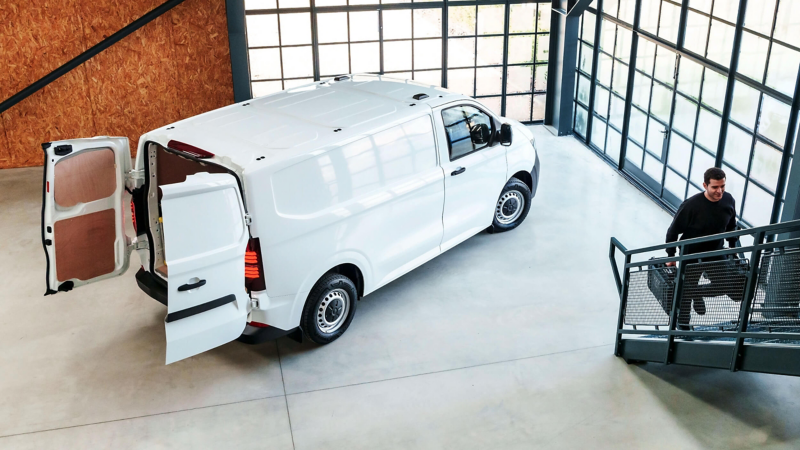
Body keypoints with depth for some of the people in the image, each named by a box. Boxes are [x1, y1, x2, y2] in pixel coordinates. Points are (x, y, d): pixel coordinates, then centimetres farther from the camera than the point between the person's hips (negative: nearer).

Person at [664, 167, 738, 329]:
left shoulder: (728, 201, -12)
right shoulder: (691, 205, -28)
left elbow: (731, 226, 9)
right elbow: (673, 231, -16)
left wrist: (732, 248, 14)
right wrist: (671, 257, -11)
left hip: (716, 255, 5)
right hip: (691, 257, -4)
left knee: (724, 286, 7)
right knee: (687, 292, 9)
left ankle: (698, 293, 38)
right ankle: (682, 325, 32)